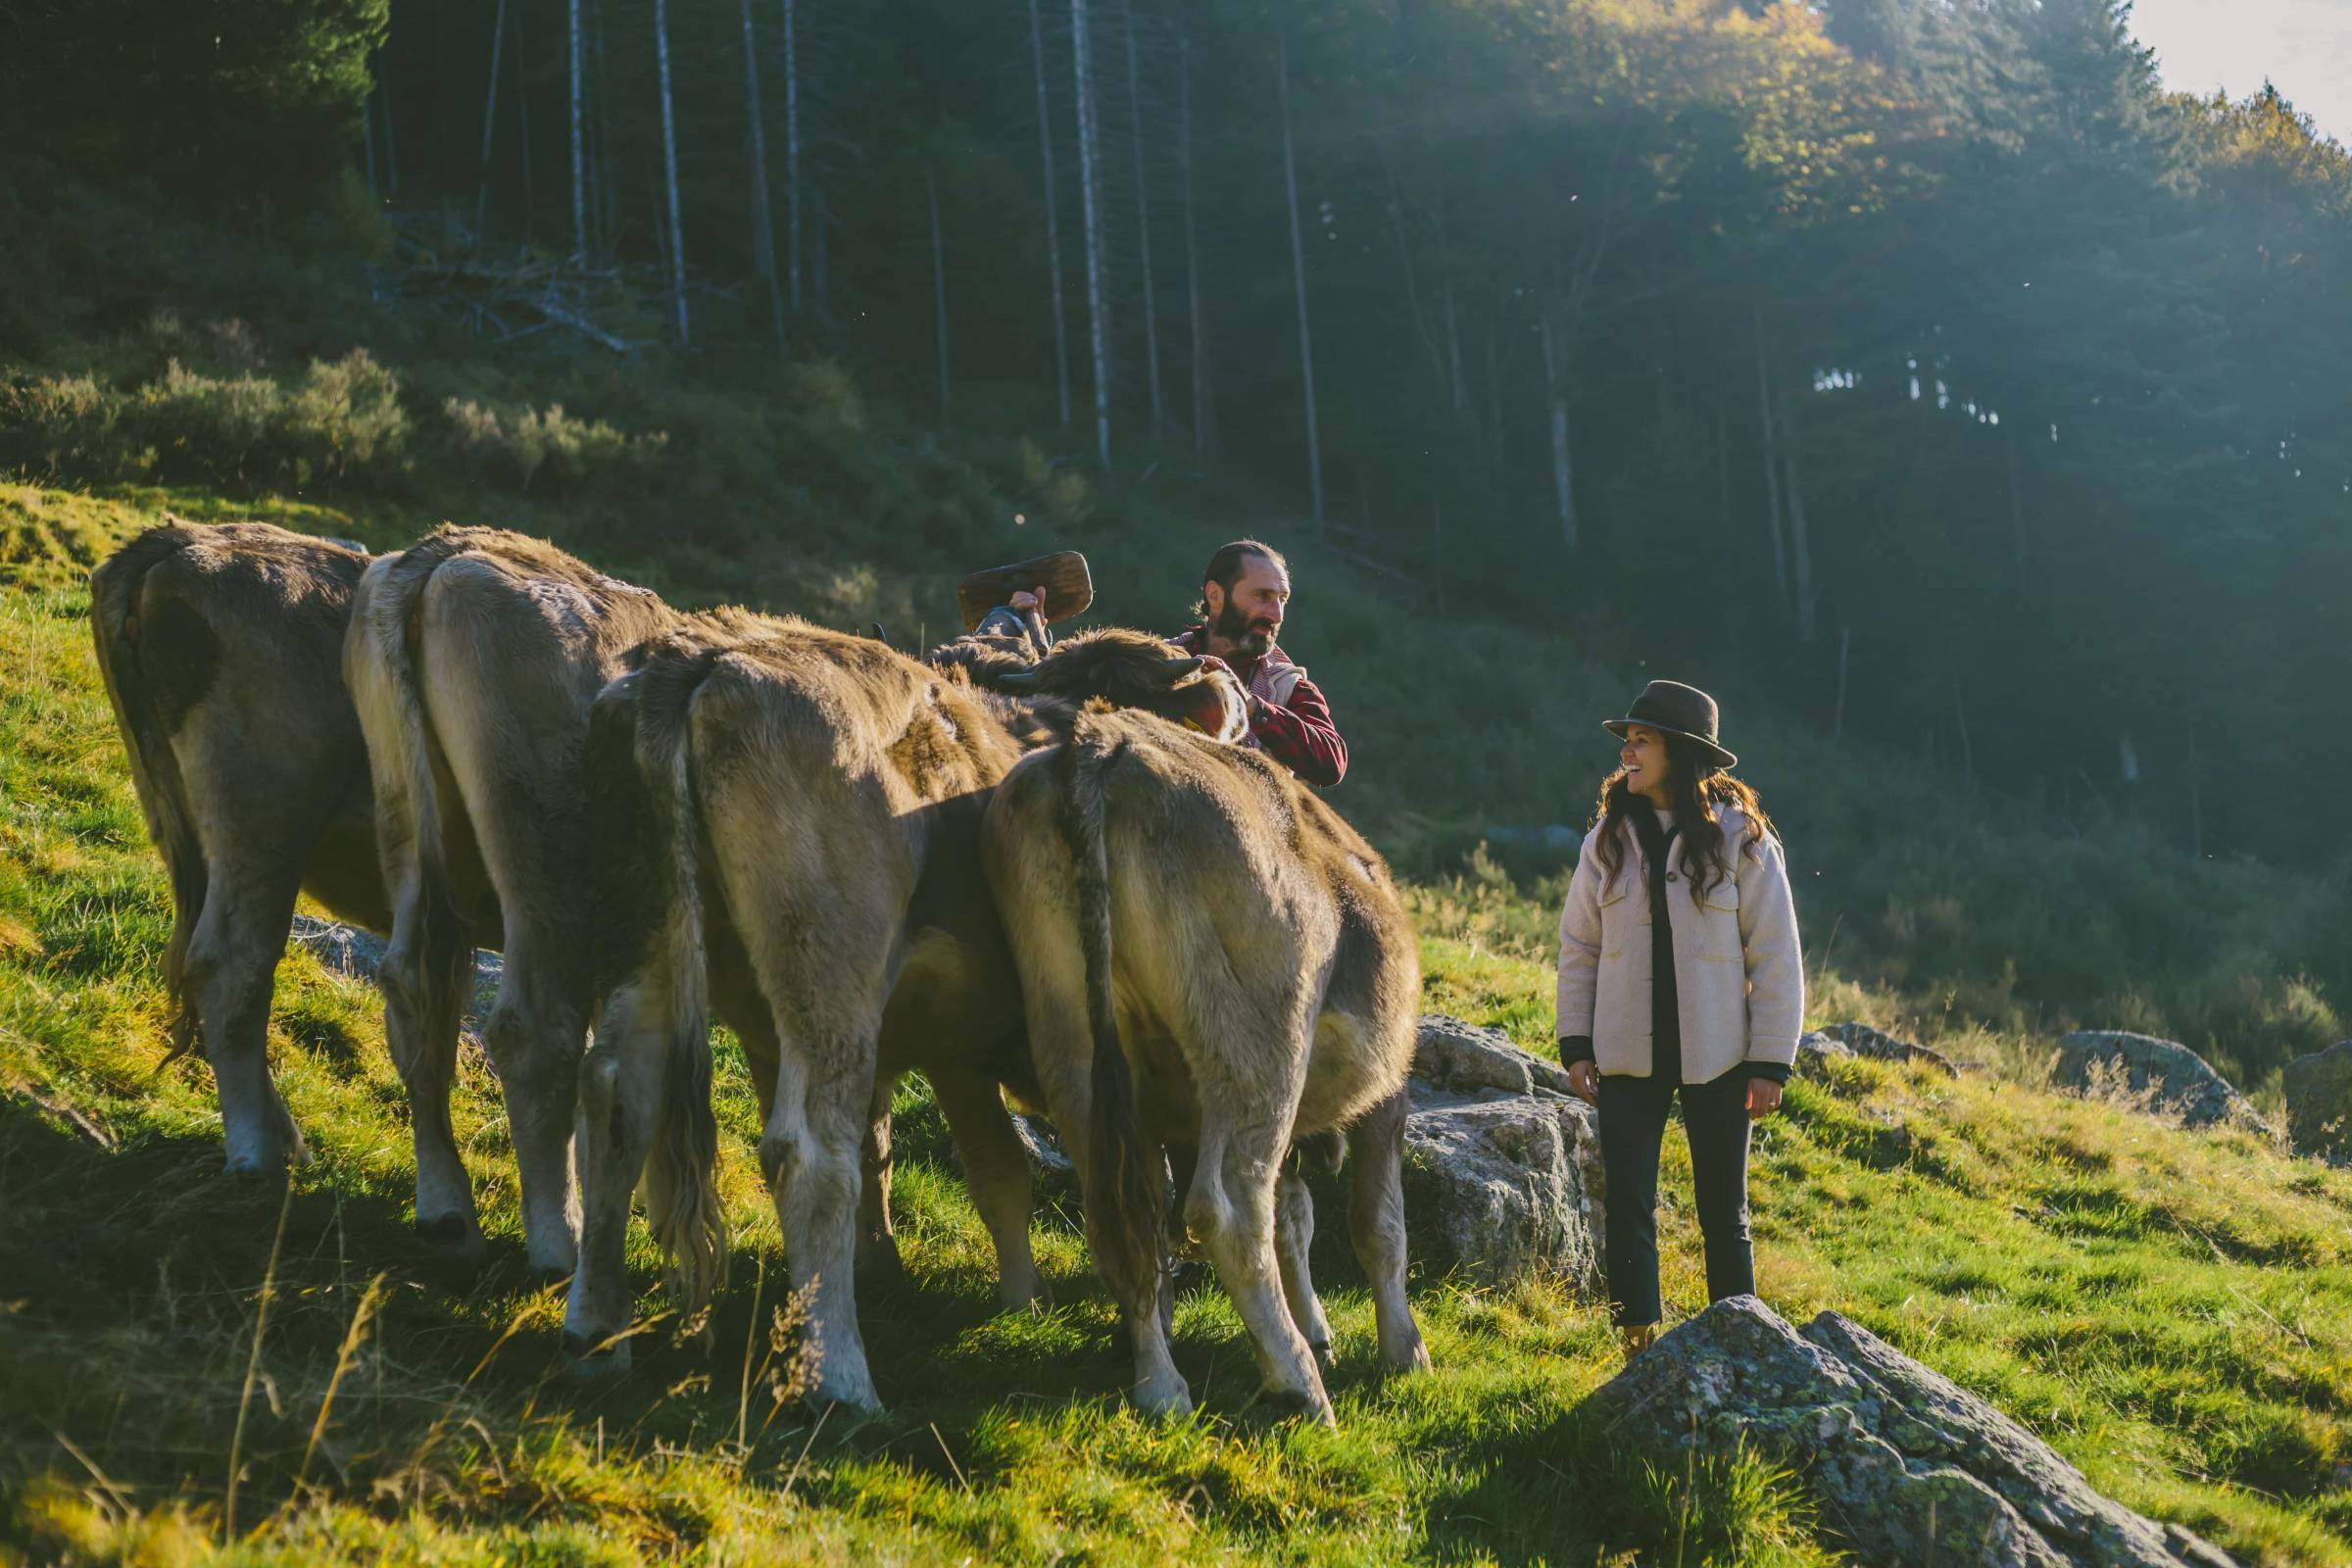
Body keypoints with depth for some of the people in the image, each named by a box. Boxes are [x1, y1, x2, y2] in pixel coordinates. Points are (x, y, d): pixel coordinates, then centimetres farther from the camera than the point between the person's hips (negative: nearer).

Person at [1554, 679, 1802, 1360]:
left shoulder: (1740, 839, -5)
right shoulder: (1609, 839, 4)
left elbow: (1776, 958, -4)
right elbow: (1579, 947, 8)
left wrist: (1770, 1062, -8)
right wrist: (1576, 1044, 0)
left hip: (1716, 1058, -2)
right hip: (1629, 1055, 2)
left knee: (1724, 1210, 7)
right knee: (1626, 1203, -3)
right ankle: (1640, 1348, 4)